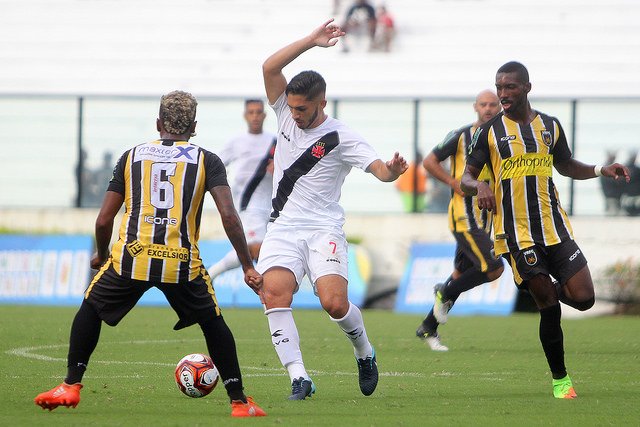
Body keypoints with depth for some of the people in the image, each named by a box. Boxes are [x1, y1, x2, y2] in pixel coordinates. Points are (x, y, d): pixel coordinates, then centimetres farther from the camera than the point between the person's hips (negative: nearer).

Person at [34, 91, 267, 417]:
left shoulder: (132, 156, 14)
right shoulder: (207, 161, 9)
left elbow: (104, 220, 13)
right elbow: (229, 215, -3)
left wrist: (101, 255, 32)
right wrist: (248, 267, 1)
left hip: (131, 255, 0)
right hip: (182, 261, 0)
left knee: (90, 310, 25)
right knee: (213, 323, 22)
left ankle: (71, 386, 19)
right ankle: (239, 401, 17)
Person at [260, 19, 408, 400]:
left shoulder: (341, 138, -7)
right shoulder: (286, 115, 6)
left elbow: (379, 169, -17)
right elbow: (270, 68, -5)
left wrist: (392, 171, -41)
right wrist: (311, 41, -13)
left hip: (323, 229, -4)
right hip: (283, 228, 4)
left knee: (334, 303, -19)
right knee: (275, 292, -21)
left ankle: (365, 353, 13)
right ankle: (299, 378, -20)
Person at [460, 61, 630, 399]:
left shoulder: (550, 126, 10)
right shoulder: (489, 132, 0)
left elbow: (566, 166, 26)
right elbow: (465, 179, 1)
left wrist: (601, 170, 8)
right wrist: (479, 186, -23)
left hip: (555, 228, 3)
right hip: (516, 232, -3)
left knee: (583, 298, -7)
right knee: (548, 306, -6)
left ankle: (550, 288, 27)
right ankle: (560, 378, 8)